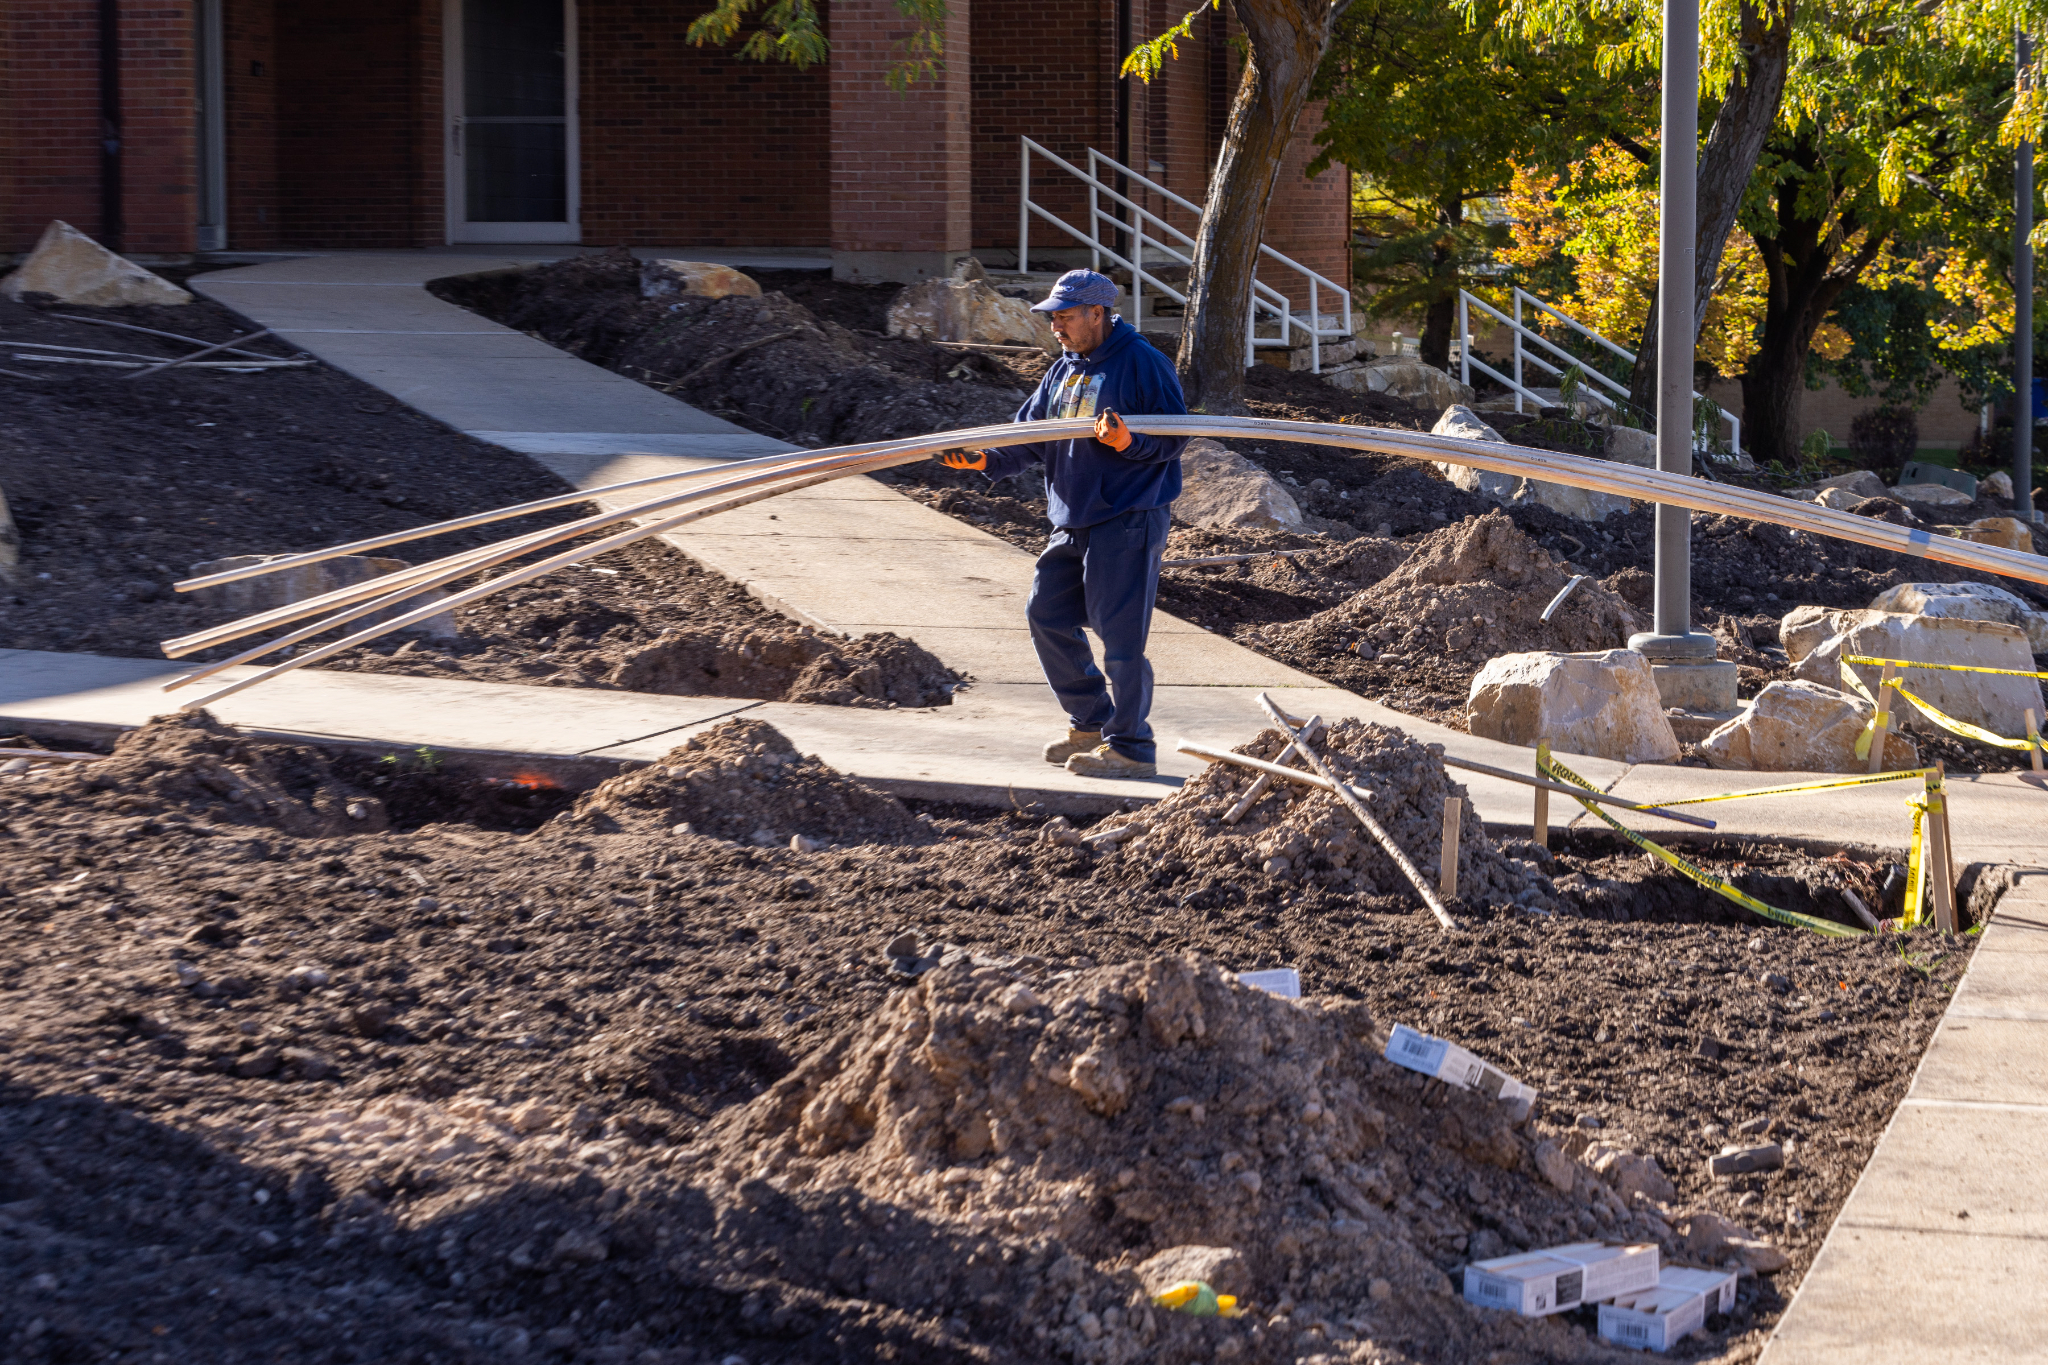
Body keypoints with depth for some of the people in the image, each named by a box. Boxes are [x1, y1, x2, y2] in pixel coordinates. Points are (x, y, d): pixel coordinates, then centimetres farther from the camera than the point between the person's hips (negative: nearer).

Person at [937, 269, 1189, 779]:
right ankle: (1093, 723, 24)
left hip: (1128, 521, -9)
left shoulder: (1142, 362, -11)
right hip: (1074, 523, 9)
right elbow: (1031, 436, 13)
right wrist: (988, 459, -4)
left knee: (1118, 634, -7)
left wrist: (1129, 443, -30)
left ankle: (1130, 747, 2)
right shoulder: (1065, 370, 15)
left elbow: (1175, 435, -13)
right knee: (1046, 615, 11)